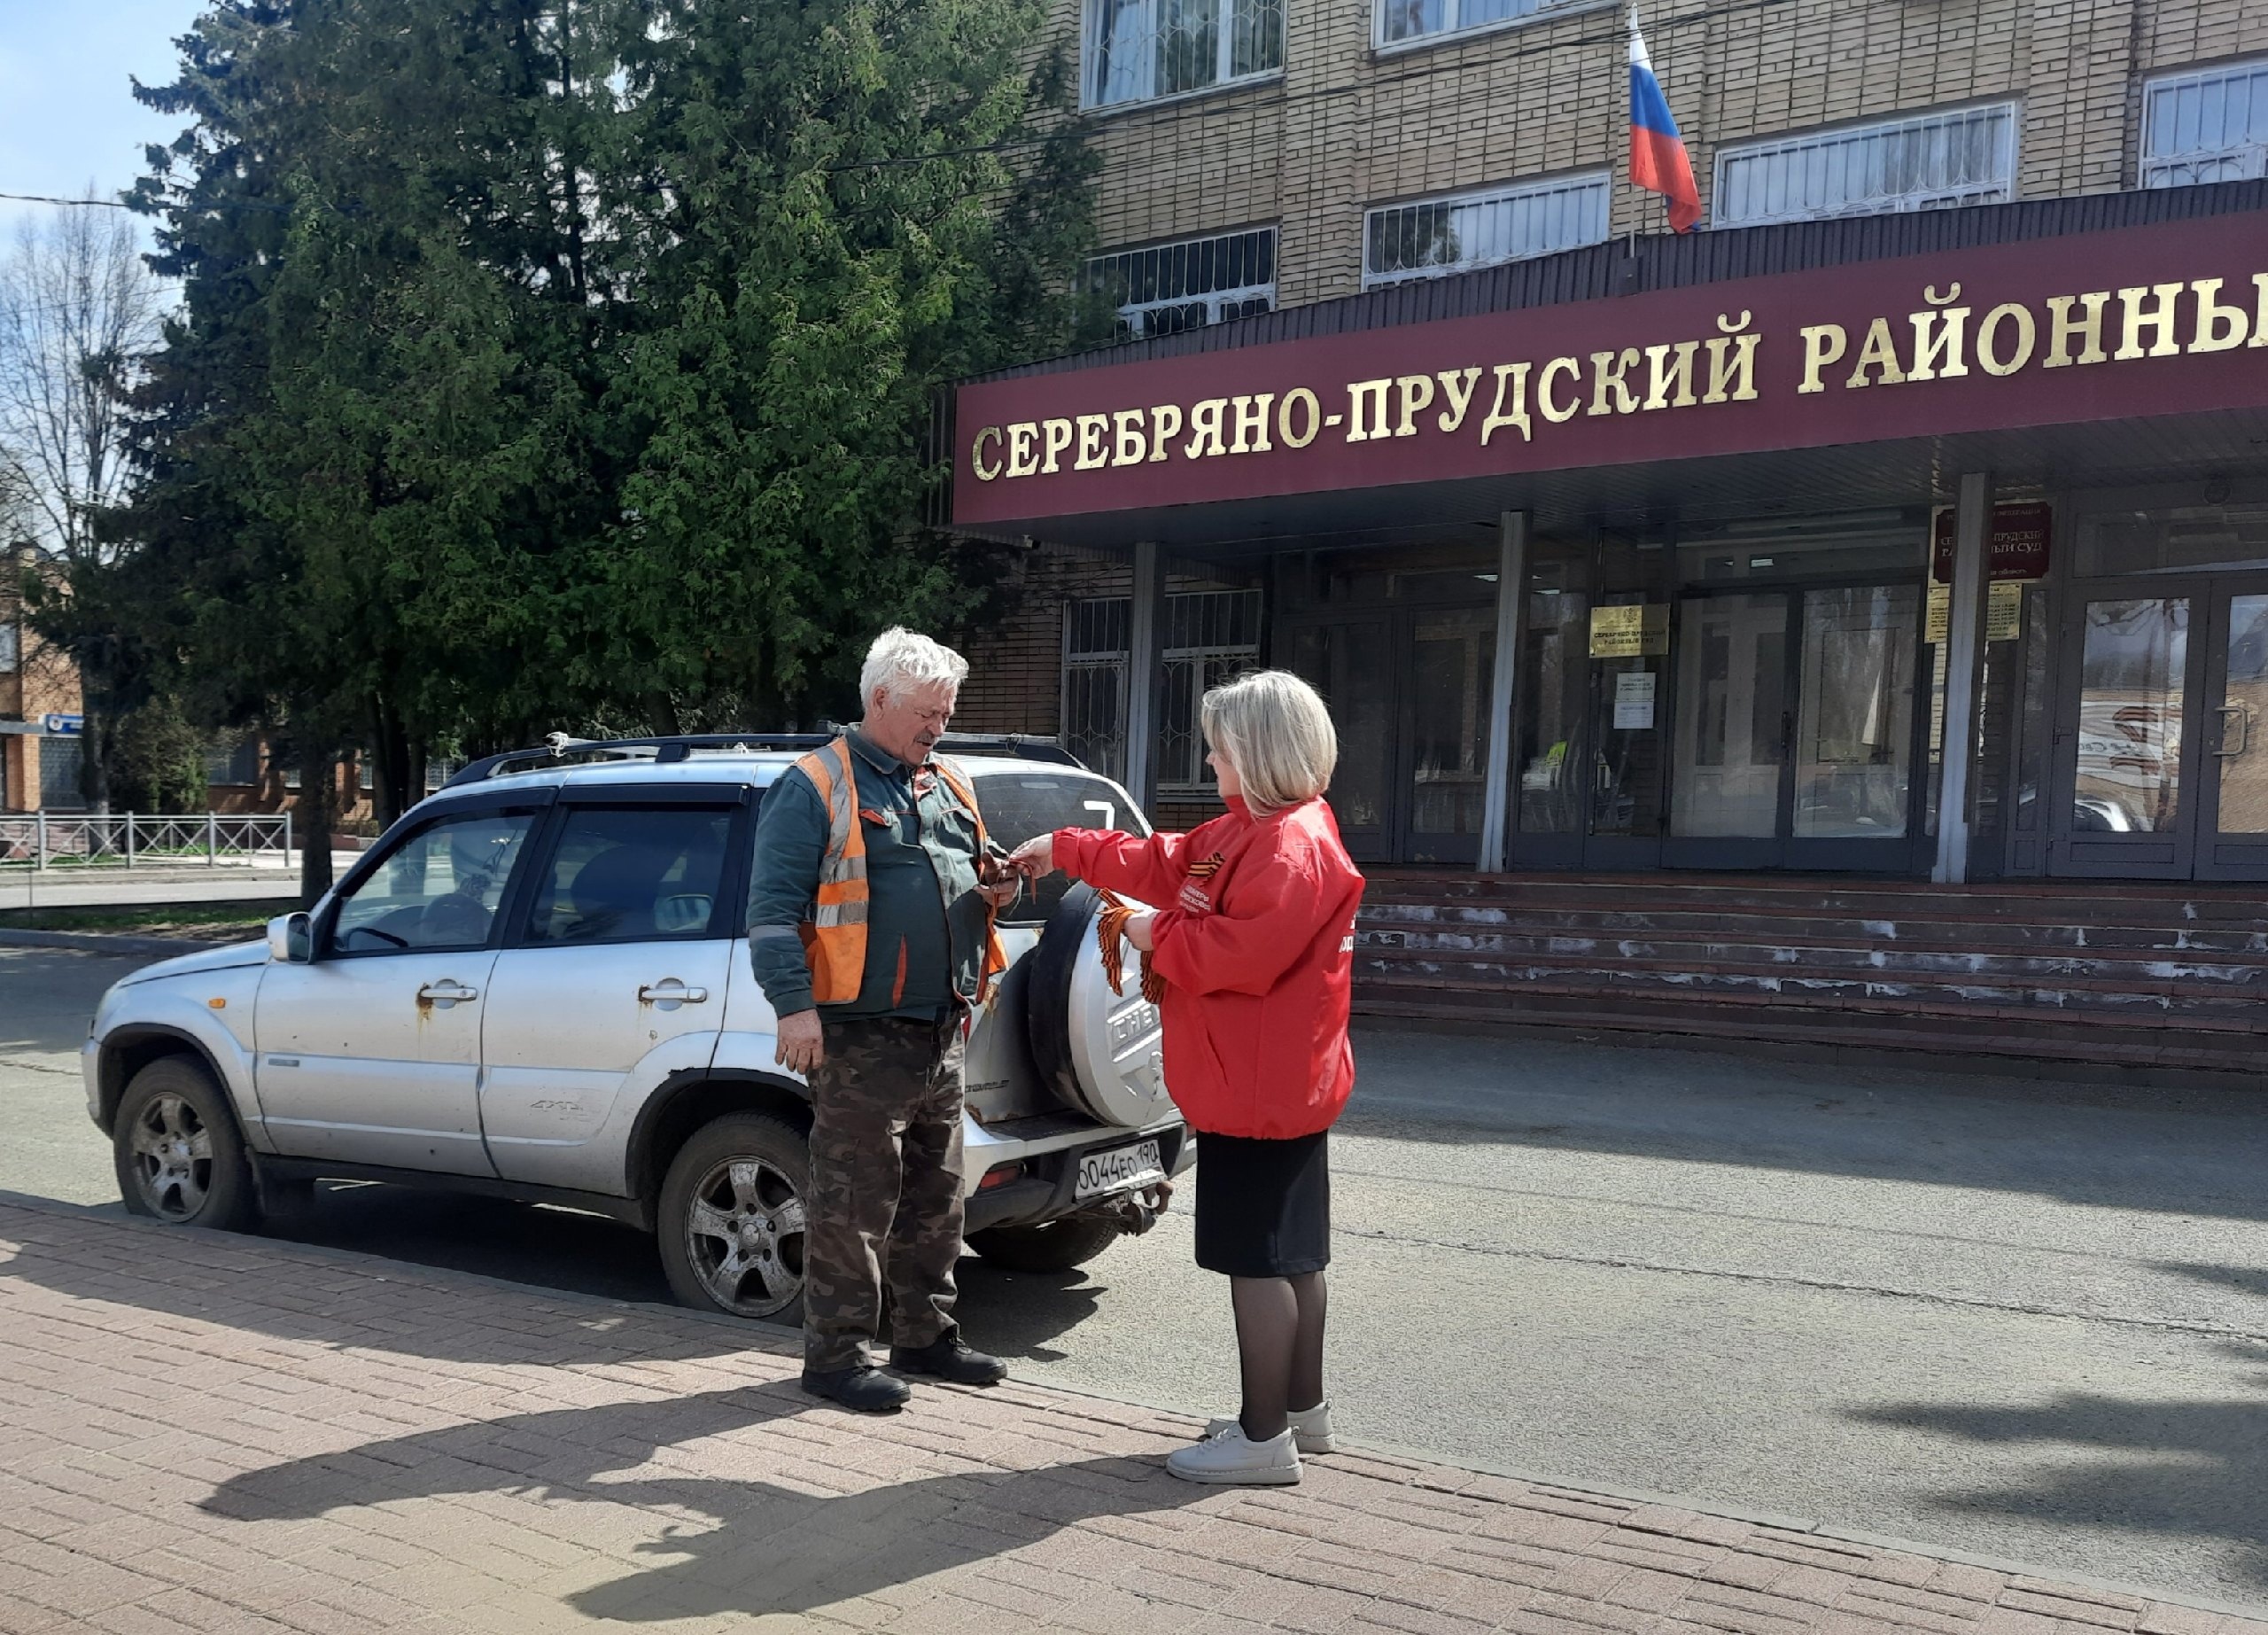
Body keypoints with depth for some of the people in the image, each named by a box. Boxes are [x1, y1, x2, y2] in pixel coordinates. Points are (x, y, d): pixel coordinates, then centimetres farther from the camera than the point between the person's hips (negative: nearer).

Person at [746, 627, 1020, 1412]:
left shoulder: (949, 784, 17)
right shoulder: (815, 787, -6)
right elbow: (773, 907, -11)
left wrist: (991, 893, 8)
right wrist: (795, 1005, -19)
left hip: (941, 1032, 8)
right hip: (861, 1037, -8)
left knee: (936, 1195, 15)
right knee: (853, 1200, -2)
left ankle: (927, 1336, 28)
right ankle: (837, 1354, 10)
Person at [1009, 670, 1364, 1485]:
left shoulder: (1294, 847, -19)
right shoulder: (1245, 832, 14)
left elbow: (1243, 954, -27)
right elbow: (1162, 863, 24)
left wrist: (1158, 936, -12)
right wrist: (1062, 849, 28)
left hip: (1260, 1091, -11)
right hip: (1267, 1085, 11)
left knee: (1259, 1260, -4)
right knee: (1292, 1254, 17)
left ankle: (1264, 1439, 4)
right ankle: (1302, 1409, 29)